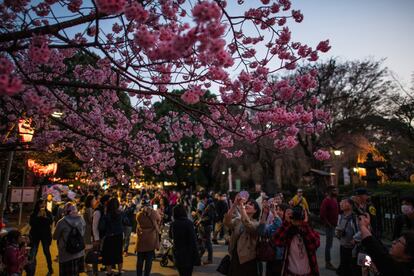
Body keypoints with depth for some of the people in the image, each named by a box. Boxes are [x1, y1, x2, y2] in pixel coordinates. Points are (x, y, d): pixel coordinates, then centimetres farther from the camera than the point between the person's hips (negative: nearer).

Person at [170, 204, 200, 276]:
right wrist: (196, 255, -12)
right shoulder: (189, 223, -16)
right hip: (188, 254, -3)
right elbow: (193, 240, -17)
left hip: (178, 254, 3)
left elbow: (171, 236, 17)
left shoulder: (173, 224, -3)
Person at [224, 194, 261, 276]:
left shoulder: (256, 223, -8)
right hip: (234, 258, 4)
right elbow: (227, 223, -17)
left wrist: (241, 205, -31)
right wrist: (234, 205, -24)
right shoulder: (237, 220, 4)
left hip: (247, 260, -4)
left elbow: (247, 225, -31)